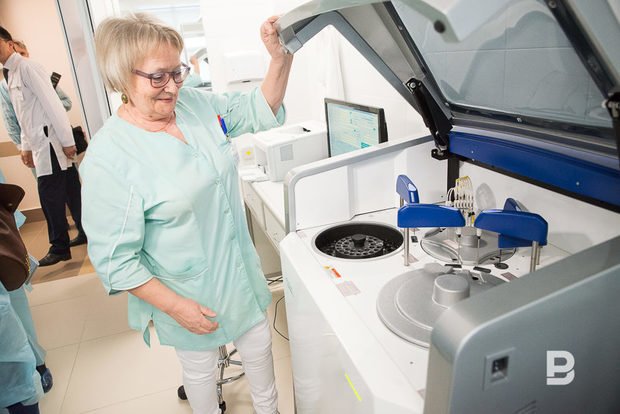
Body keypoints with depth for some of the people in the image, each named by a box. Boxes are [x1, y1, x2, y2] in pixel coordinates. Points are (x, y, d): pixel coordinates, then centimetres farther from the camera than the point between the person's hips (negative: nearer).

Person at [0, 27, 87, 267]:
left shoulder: (27, 68, -10)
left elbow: (52, 104, -16)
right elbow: (24, 117, 21)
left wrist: (67, 141, -18)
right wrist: (26, 146, 18)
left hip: (49, 141, -9)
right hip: (39, 143, 9)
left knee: (49, 195, -5)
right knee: (69, 191, 13)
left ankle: (60, 248, 5)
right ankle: (85, 232, 22)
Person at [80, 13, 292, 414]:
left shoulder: (195, 103, -8)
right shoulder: (108, 156, -24)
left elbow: (259, 111, 6)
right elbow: (114, 258, -19)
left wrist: (281, 60, -11)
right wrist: (175, 306, -18)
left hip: (240, 270, 6)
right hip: (188, 290, -5)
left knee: (259, 346, 24)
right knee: (201, 368, 21)